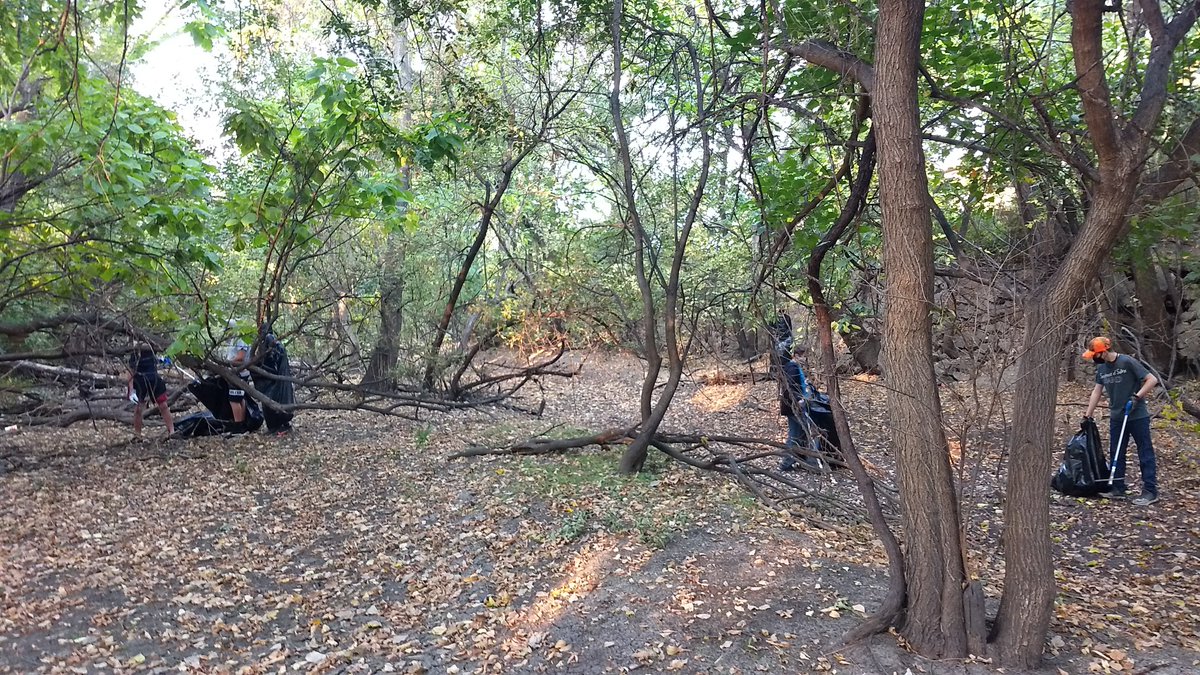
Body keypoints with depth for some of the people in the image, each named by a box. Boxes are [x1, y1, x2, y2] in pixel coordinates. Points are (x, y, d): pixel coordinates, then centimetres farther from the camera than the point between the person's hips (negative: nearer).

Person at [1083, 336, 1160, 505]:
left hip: (1137, 416, -7)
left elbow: (1152, 380, -15)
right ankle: (1117, 488, 19)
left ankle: (1150, 491, 5)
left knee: (1145, 453, 1)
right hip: (1116, 417, 7)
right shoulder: (1101, 368, 4)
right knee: (1115, 453, 11)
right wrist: (1088, 416, 10)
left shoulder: (1128, 362, -16)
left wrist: (1137, 397, -23)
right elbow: (1097, 392, 10)